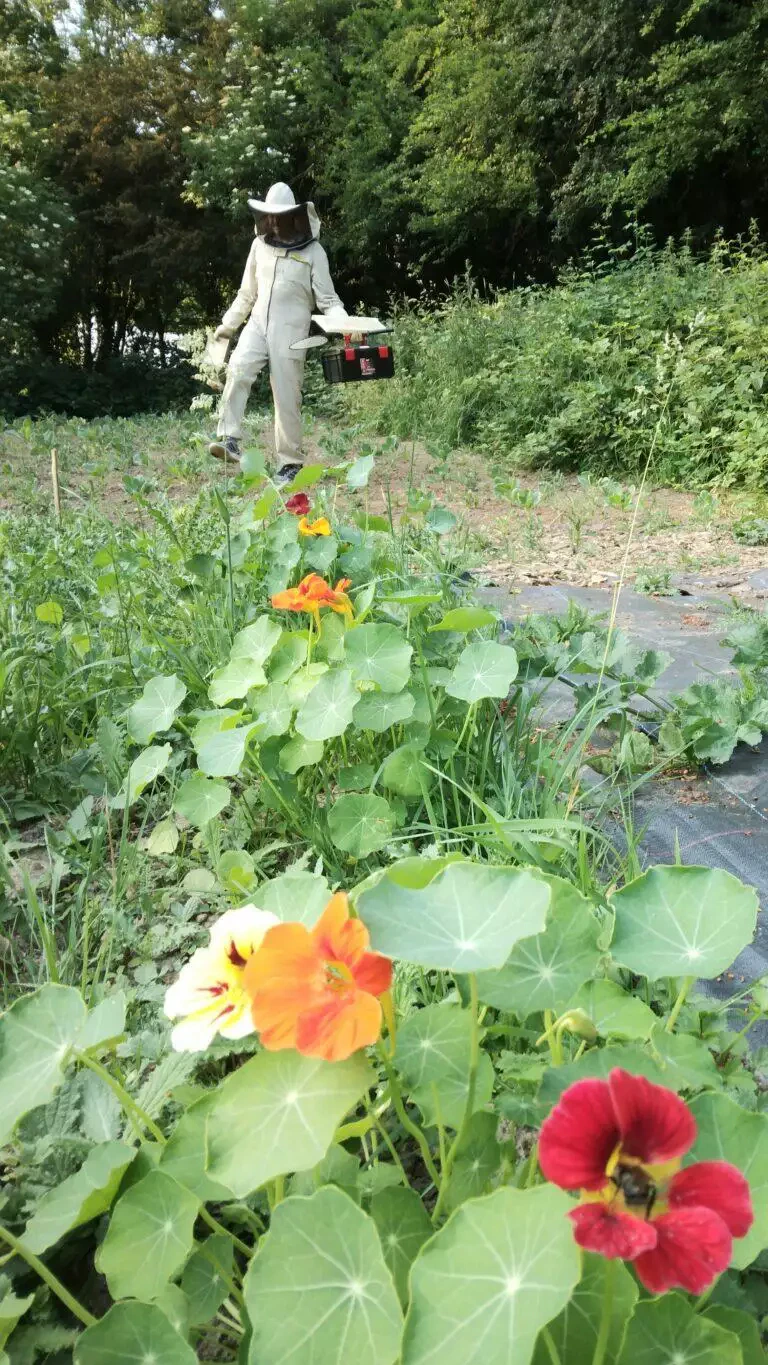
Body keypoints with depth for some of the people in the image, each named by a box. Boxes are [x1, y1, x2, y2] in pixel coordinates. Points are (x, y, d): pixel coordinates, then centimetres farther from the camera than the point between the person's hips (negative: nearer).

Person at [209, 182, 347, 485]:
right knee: (238, 370, -23)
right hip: (257, 324, 3)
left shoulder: (313, 251, 2)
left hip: (290, 331, -3)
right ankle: (229, 439, -25)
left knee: (287, 396, -4)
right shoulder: (259, 246, 13)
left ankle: (290, 463, 4)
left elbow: (327, 298, 0)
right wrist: (228, 324, 22)